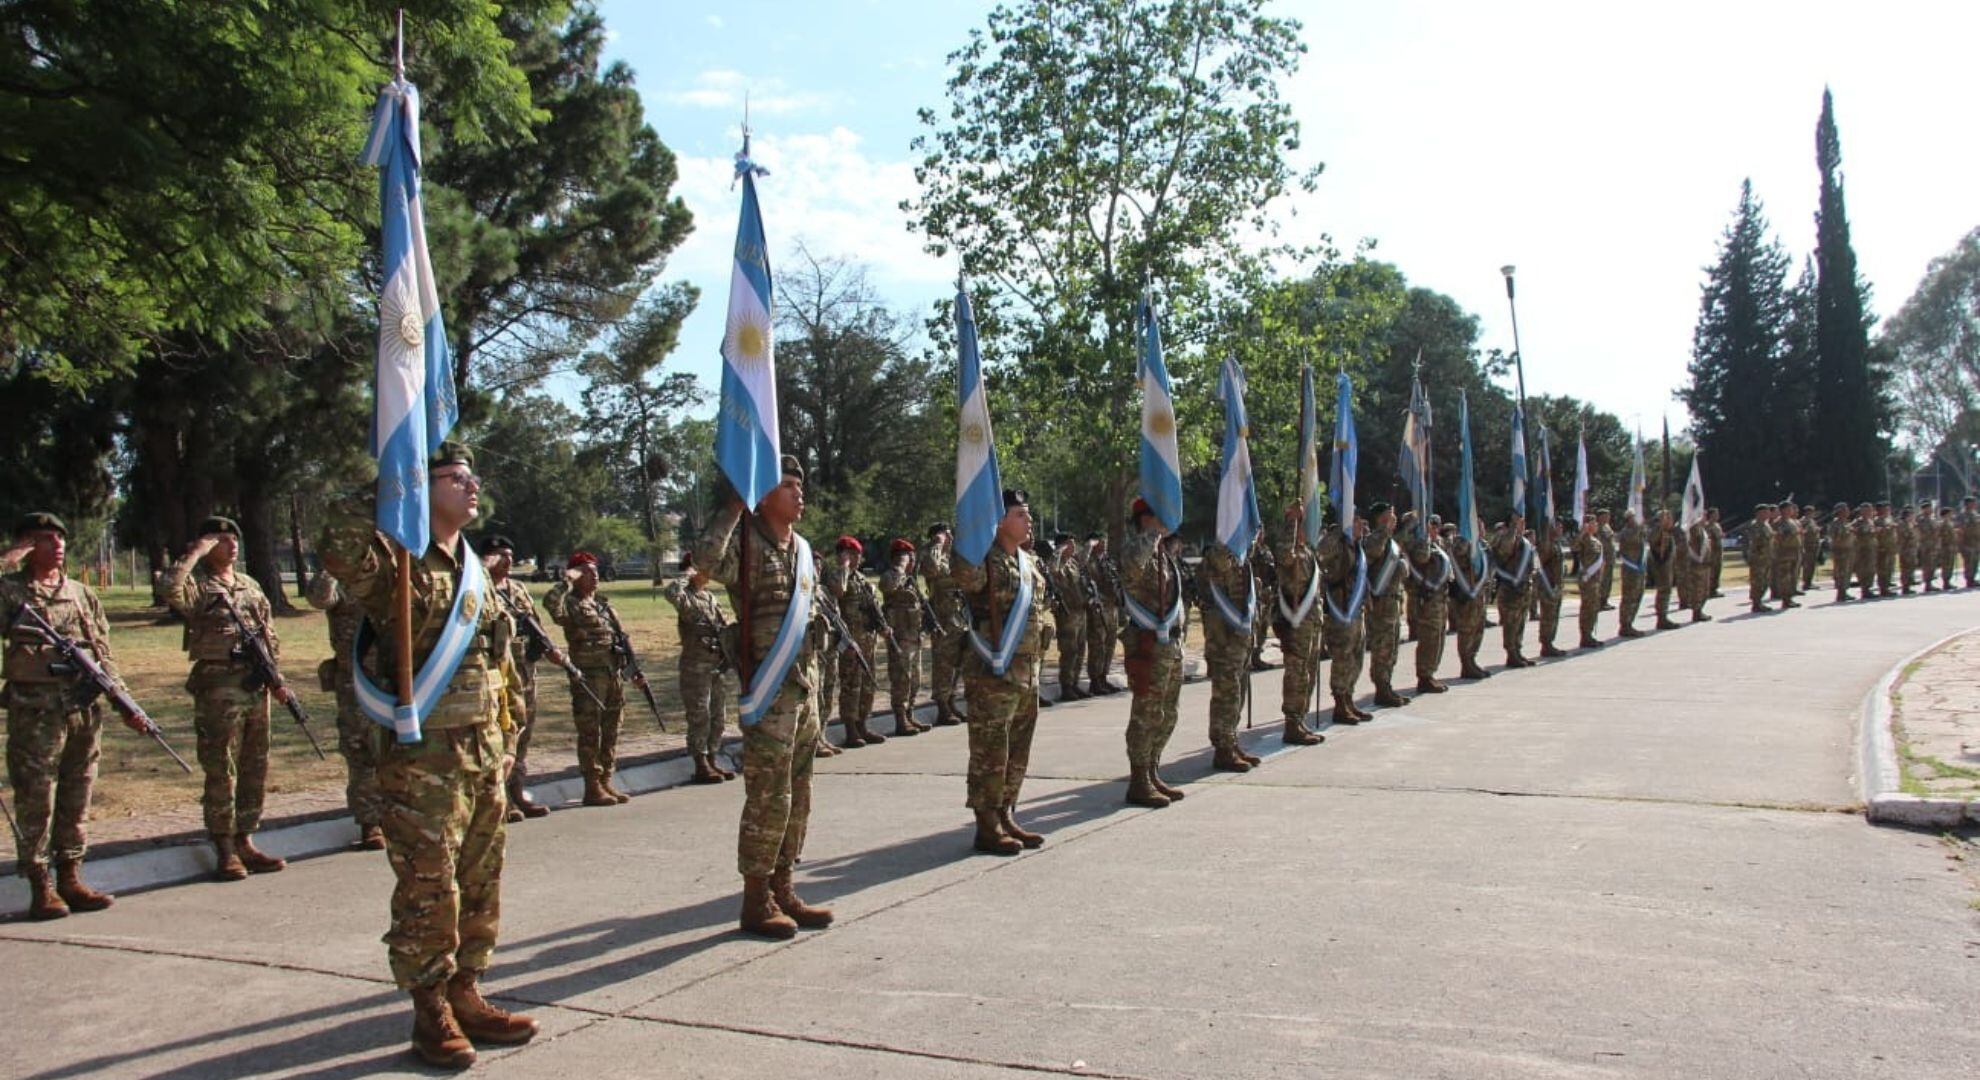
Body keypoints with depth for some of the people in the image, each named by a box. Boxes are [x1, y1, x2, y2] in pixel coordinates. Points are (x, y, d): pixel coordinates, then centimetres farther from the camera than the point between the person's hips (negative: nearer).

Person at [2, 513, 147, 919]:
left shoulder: (83, 594, 15)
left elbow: (104, 654, 17)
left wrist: (126, 702, 10)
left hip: (86, 709, 5)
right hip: (35, 712, -5)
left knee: (77, 800, 10)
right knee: (36, 800, 0)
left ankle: (70, 879, 18)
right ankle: (41, 888, 8)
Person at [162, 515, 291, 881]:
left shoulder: (251, 586, 17)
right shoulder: (198, 585, -3)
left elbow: (270, 638, 20)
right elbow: (171, 590, -28)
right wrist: (195, 553, -16)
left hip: (256, 685, 7)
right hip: (218, 689, -6)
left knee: (254, 769, 10)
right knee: (221, 772, -1)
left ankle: (245, 841, 20)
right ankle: (225, 851, 5)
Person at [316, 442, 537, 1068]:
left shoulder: (475, 571, 15)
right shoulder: (398, 564, -8)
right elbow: (341, 551, -32)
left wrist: (506, 740, 17)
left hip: (483, 754, 7)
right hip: (423, 758, -7)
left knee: (479, 887, 13)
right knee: (429, 890, 0)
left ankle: (466, 996, 25)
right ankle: (431, 1011, 12)